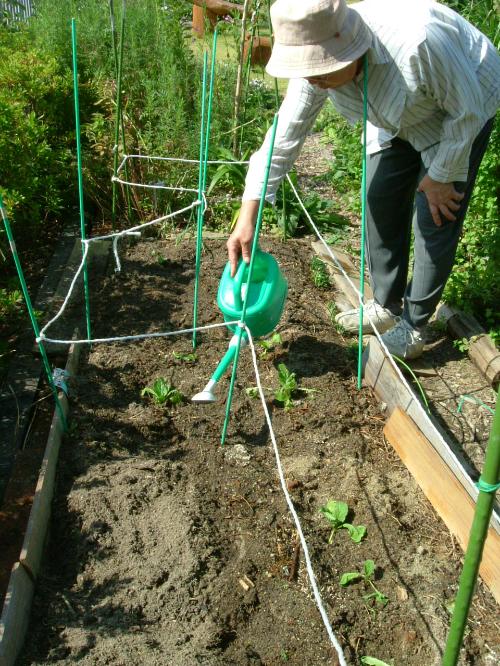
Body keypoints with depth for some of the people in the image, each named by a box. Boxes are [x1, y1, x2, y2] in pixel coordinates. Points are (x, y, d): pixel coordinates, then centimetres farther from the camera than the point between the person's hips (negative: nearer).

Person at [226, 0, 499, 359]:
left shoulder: (417, 41, -42)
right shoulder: (318, 59, -23)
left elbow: (467, 109, -27)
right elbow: (284, 136, -20)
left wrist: (441, 176, -17)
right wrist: (248, 218, -25)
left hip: (461, 111, -6)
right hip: (400, 116, 6)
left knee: (435, 217, -10)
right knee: (380, 201, 4)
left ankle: (413, 329, 4)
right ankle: (387, 306, 21)